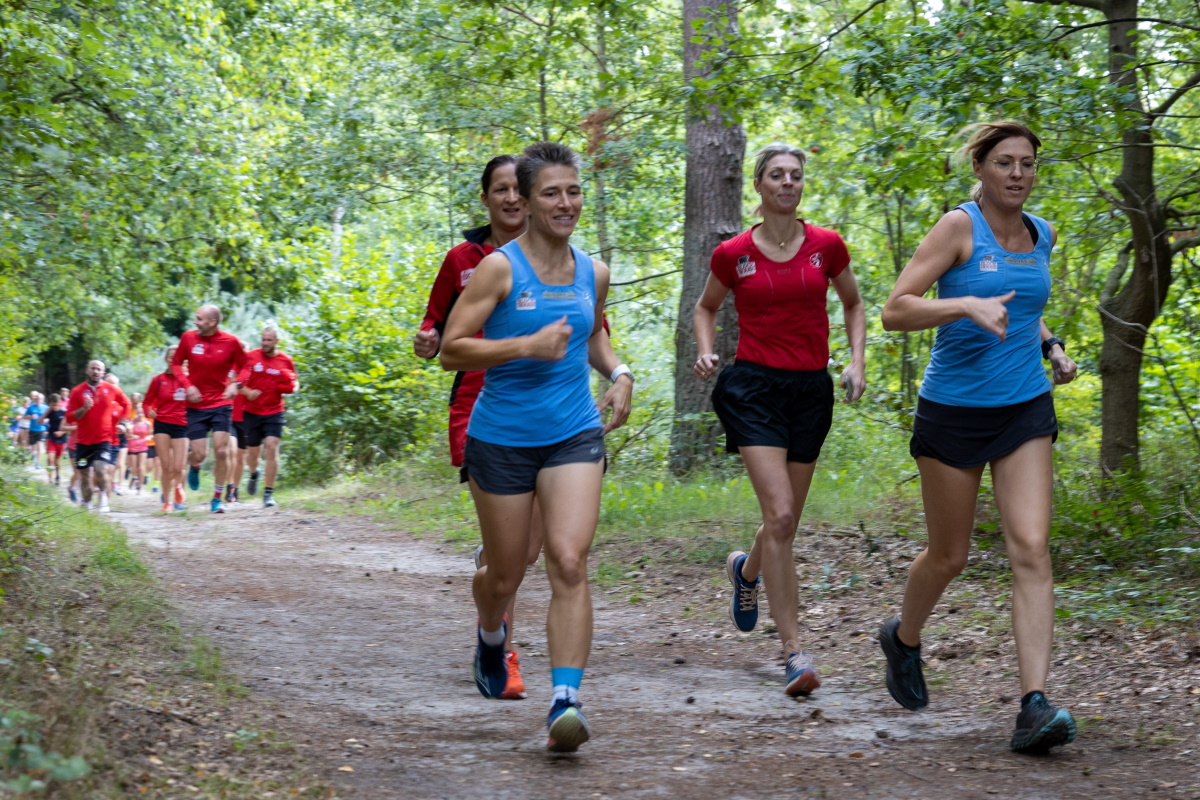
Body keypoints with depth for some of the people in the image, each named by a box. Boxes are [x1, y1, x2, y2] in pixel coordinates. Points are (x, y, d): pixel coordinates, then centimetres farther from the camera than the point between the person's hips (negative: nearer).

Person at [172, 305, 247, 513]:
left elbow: (243, 367, 6)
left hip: (221, 404, -1)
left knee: (222, 452, -7)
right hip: (196, 406, 1)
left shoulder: (231, 342, -7)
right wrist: (187, 385, -9)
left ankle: (217, 499, 7)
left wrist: (235, 385, -12)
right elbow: (176, 364, 7)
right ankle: (194, 467, 37)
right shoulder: (188, 337, -5)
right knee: (199, 454, -2)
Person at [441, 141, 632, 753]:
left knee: (569, 562, -16)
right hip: (502, 438, -2)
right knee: (505, 575, 10)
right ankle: (490, 636, 46)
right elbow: (451, 348, -12)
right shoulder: (499, 269, -8)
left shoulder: (592, 273, 7)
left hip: (575, 434, 3)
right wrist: (526, 346, -23)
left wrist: (619, 373, 9)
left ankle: (565, 701, -20)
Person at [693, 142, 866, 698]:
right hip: (754, 387, -3)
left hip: (811, 389, 3)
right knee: (779, 514, -17)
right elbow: (706, 307, 17)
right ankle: (794, 653, -13)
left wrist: (857, 361, 5)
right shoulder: (733, 254, 0)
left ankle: (746, 570, 49)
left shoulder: (827, 246, 2)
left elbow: (853, 304, 18)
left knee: (786, 522, 11)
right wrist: (706, 353, -1)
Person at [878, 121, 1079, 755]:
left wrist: (1051, 346, 11)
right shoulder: (959, 227, -9)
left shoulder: (1042, 236, 9)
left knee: (1031, 549, -12)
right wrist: (966, 306, -28)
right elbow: (894, 310, -15)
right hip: (953, 411, -4)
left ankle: (1034, 707, -17)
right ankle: (904, 639, 42)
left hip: (1025, 411, 4)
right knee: (948, 556, 9)